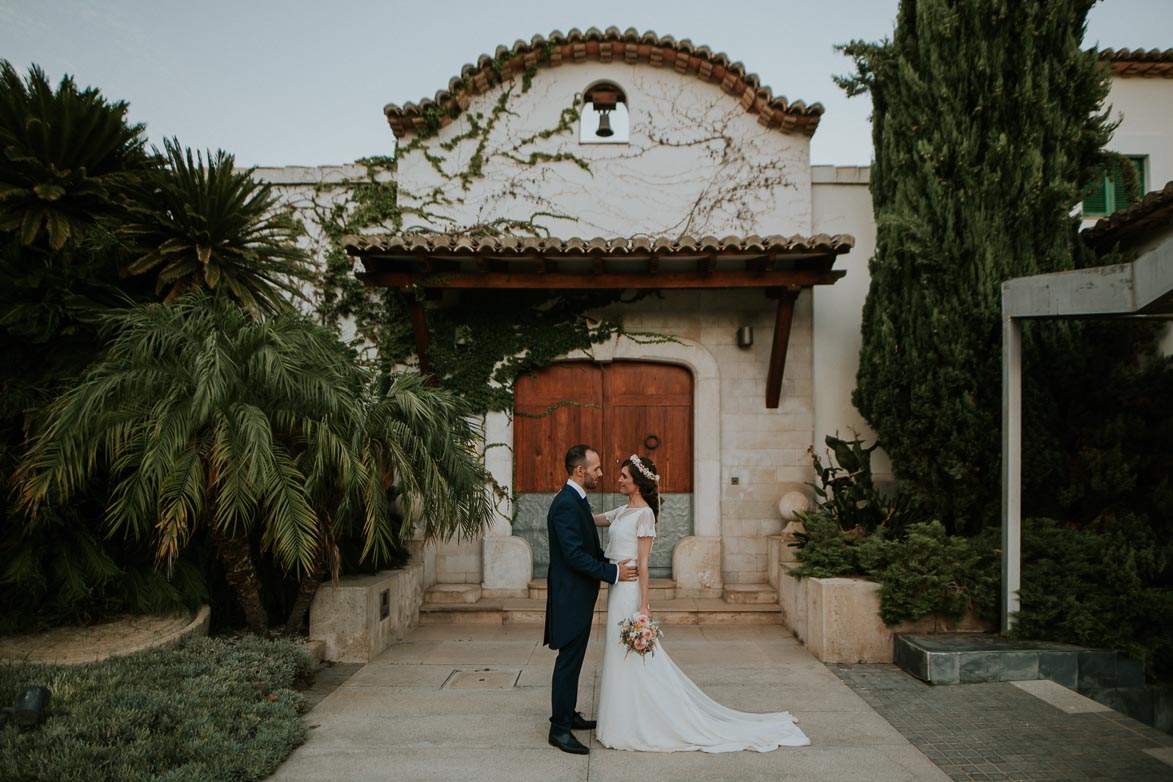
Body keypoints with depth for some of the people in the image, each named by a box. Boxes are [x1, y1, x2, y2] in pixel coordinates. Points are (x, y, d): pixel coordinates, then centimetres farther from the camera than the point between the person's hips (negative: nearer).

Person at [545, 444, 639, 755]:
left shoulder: (576, 500, 11)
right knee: (569, 660, -3)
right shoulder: (566, 504, -22)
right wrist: (613, 573, -21)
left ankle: (567, 714, 32)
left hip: (578, 594, 10)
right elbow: (575, 555, -26)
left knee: (573, 659, 19)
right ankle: (559, 729, 7)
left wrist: (615, 565, 8)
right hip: (571, 597, -10)